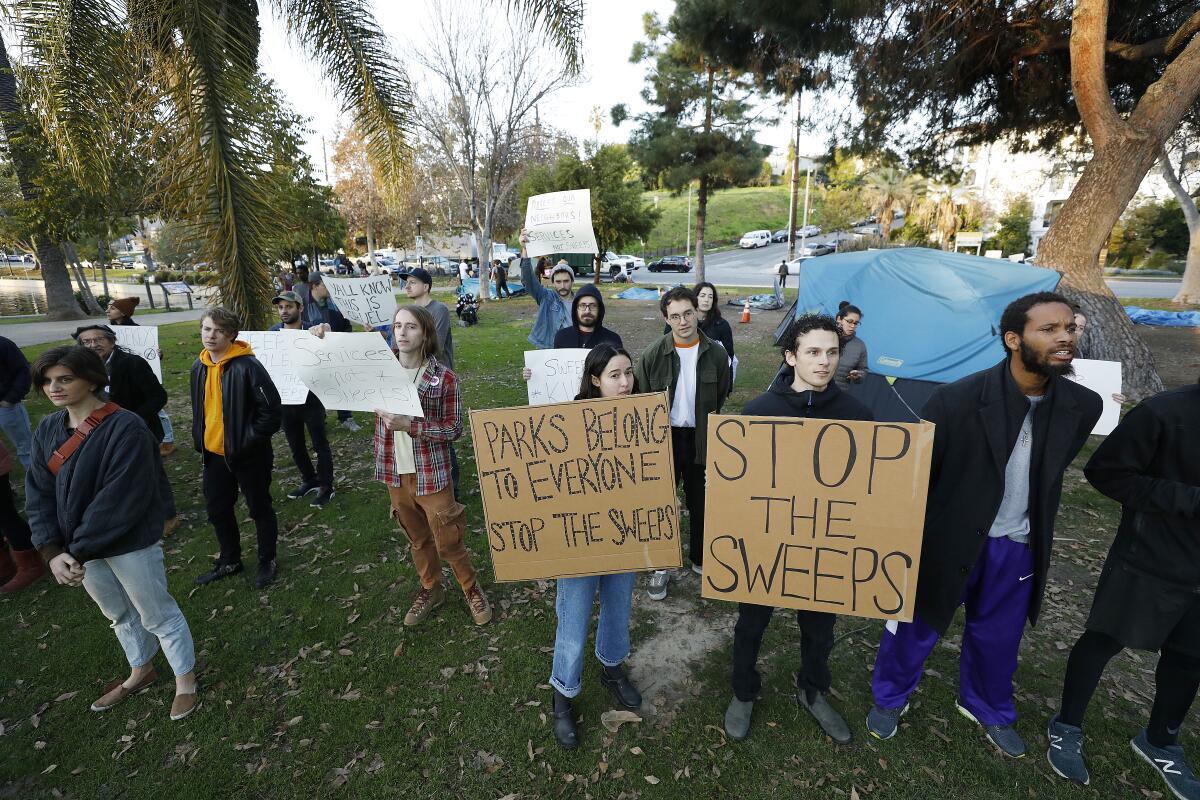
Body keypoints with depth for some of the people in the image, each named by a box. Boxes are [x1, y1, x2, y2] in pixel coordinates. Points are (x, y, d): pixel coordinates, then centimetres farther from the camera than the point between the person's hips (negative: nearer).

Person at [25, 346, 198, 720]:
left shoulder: (126, 429, -23)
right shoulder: (48, 429, 0)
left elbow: (119, 501, -24)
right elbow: (39, 493, -1)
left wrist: (78, 551, -19)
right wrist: (52, 550, -11)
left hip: (130, 545, -7)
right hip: (77, 546, 7)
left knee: (158, 615, 10)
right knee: (118, 615, 25)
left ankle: (185, 679, 30)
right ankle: (141, 671, 47)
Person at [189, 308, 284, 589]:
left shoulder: (247, 366, -19)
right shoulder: (199, 367, 4)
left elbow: (271, 410, -21)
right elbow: (199, 409, 18)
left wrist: (248, 441, -19)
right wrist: (198, 439, 10)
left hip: (248, 455, -7)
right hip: (214, 454, 7)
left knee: (259, 508, 9)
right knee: (217, 509, 18)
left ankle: (267, 561, 28)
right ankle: (230, 561, 38)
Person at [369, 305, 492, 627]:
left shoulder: (444, 378, -13)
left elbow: (454, 428, -12)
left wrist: (410, 425, -26)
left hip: (431, 474, -4)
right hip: (395, 473, 4)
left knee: (448, 540, 6)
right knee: (417, 538, 20)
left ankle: (471, 588, 31)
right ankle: (431, 589, 42)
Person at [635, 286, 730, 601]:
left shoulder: (716, 353, -5)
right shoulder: (653, 354, -9)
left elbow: (722, 395, 9)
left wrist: (712, 416, -2)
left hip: (700, 437, 1)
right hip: (664, 436, -1)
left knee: (700, 502, 15)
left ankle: (700, 559, 35)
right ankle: (660, 565, 24)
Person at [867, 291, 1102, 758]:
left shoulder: (1081, 406, -7)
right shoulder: (957, 400, -23)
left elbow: (1052, 474, 10)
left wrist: (1035, 530, 18)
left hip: (1018, 548, 5)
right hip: (951, 540, -4)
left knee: (998, 637, 24)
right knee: (916, 627, 14)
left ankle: (989, 709, 52)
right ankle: (889, 699, 40)